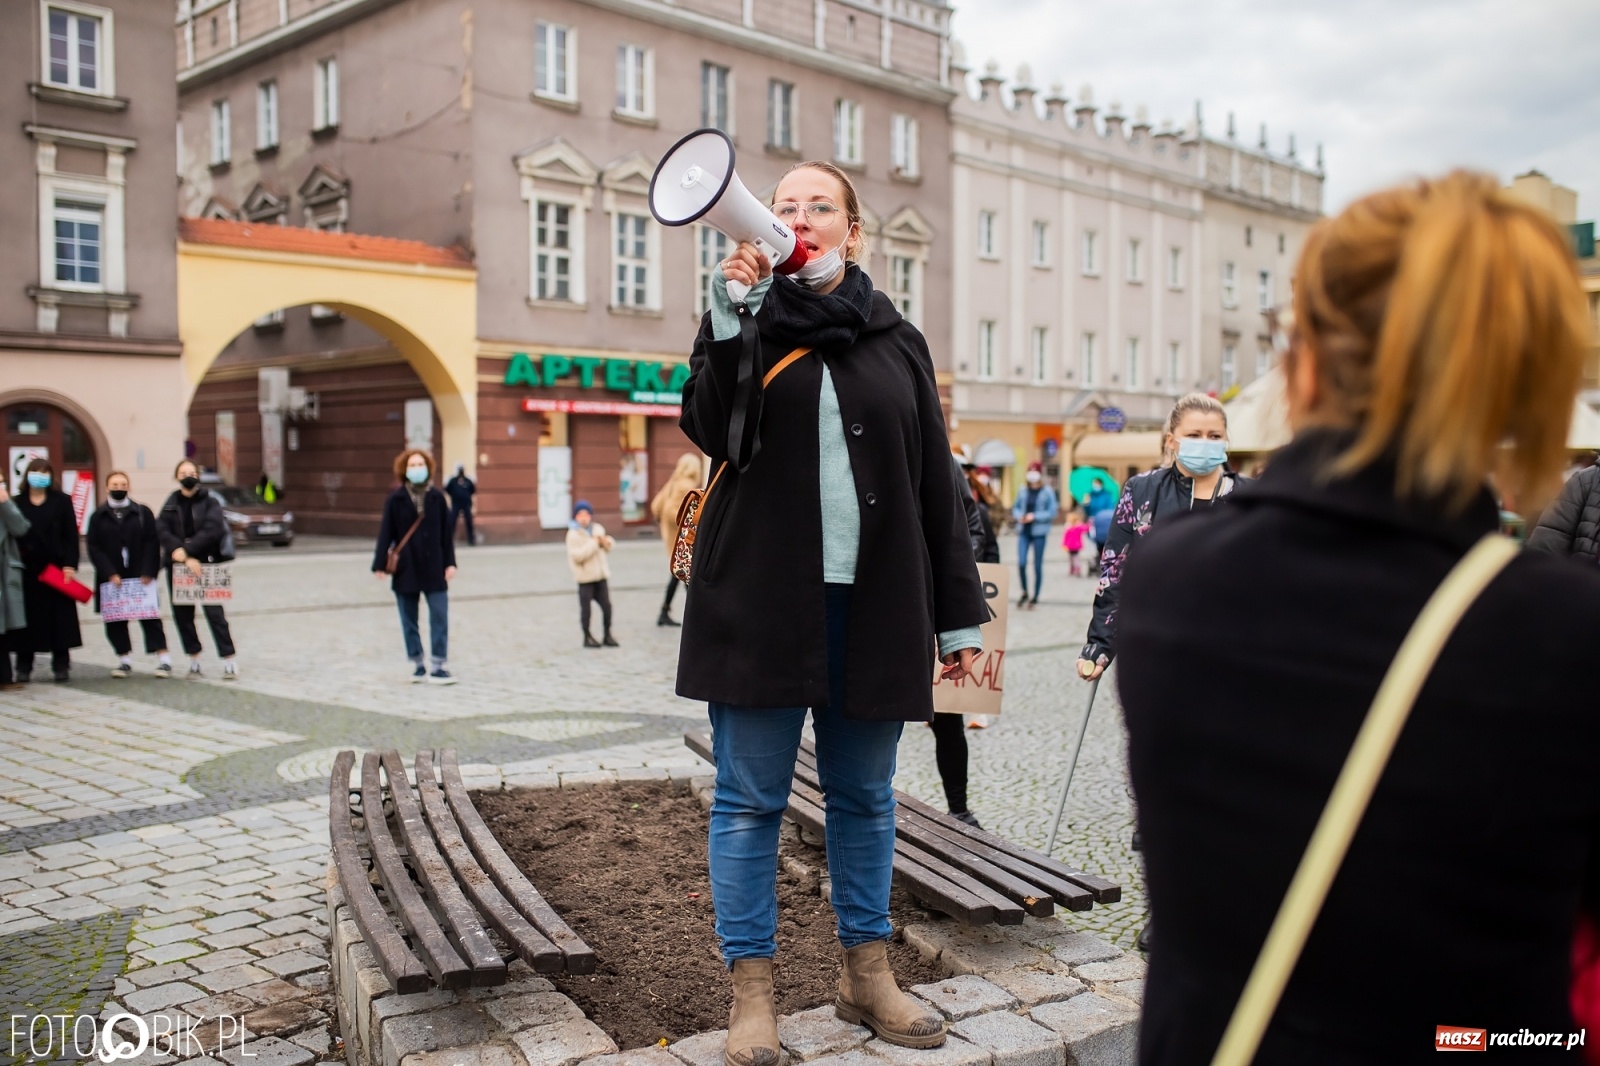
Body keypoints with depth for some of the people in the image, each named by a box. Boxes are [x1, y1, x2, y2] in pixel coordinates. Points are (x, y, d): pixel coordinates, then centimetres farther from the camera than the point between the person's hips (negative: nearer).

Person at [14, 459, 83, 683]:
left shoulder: (62, 501, 5)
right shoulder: (17, 503, 7)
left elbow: (71, 536, 1)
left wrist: (70, 565, -8)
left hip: (57, 568, -1)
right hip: (27, 570, 1)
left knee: (60, 618, 0)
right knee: (29, 619, 3)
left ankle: (61, 666, 7)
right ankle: (24, 667, 12)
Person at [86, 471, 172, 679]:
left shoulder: (142, 512, 3)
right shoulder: (98, 516, 5)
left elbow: (152, 544, -2)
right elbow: (94, 548, 0)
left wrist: (148, 573, -11)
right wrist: (110, 574, -11)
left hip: (140, 577, -2)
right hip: (111, 579, 2)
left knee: (149, 615, -3)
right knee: (115, 620, 5)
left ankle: (163, 659, -3)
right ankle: (124, 659, 16)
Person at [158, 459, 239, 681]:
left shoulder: (210, 501, 1)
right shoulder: (171, 504, 11)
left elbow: (211, 530, -13)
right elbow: (162, 530, -4)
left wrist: (186, 550, -19)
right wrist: (185, 557, -18)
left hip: (206, 565, -4)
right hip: (177, 567, 4)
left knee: (215, 612, -8)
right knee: (182, 614, 6)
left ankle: (229, 661, -7)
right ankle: (194, 661, 17)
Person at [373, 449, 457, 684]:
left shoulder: (436, 497, 2)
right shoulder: (396, 499, -1)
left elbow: (446, 532, 4)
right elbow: (385, 533, -1)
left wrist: (449, 562, 0)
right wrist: (380, 564, -6)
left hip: (434, 568, 0)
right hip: (405, 569, 0)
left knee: (440, 617, -4)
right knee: (409, 621, 8)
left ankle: (438, 666, 0)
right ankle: (417, 665, 18)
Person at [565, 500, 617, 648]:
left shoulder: (598, 529, 8)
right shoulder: (573, 534, -11)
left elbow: (609, 548, 19)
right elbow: (577, 555, -24)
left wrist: (606, 542, -4)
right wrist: (593, 543, -20)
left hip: (601, 574, 5)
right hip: (585, 577, -5)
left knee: (606, 605, 5)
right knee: (586, 608, -1)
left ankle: (607, 635, 18)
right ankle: (587, 637, 12)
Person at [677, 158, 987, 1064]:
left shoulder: (897, 341, 11)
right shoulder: (749, 320, 7)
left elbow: (937, 484, 10)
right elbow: (711, 431, -10)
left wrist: (958, 615, 7)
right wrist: (730, 319, -19)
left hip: (874, 603, 2)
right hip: (764, 600, -1)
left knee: (866, 797, 11)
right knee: (751, 799, 4)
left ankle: (868, 973, 26)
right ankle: (753, 990, 16)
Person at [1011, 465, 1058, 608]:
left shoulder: (1047, 492, -4)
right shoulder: (1023, 491, 7)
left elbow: (1052, 512, -6)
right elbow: (1016, 508, 16)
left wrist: (1035, 516, -15)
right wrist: (1019, 516, -5)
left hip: (1039, 532, -3)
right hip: (1023, 531, 3)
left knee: (1038, 565, 4)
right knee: (1021, 563, -6)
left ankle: (1035, 597, 15)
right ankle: (1024, 593, 14)